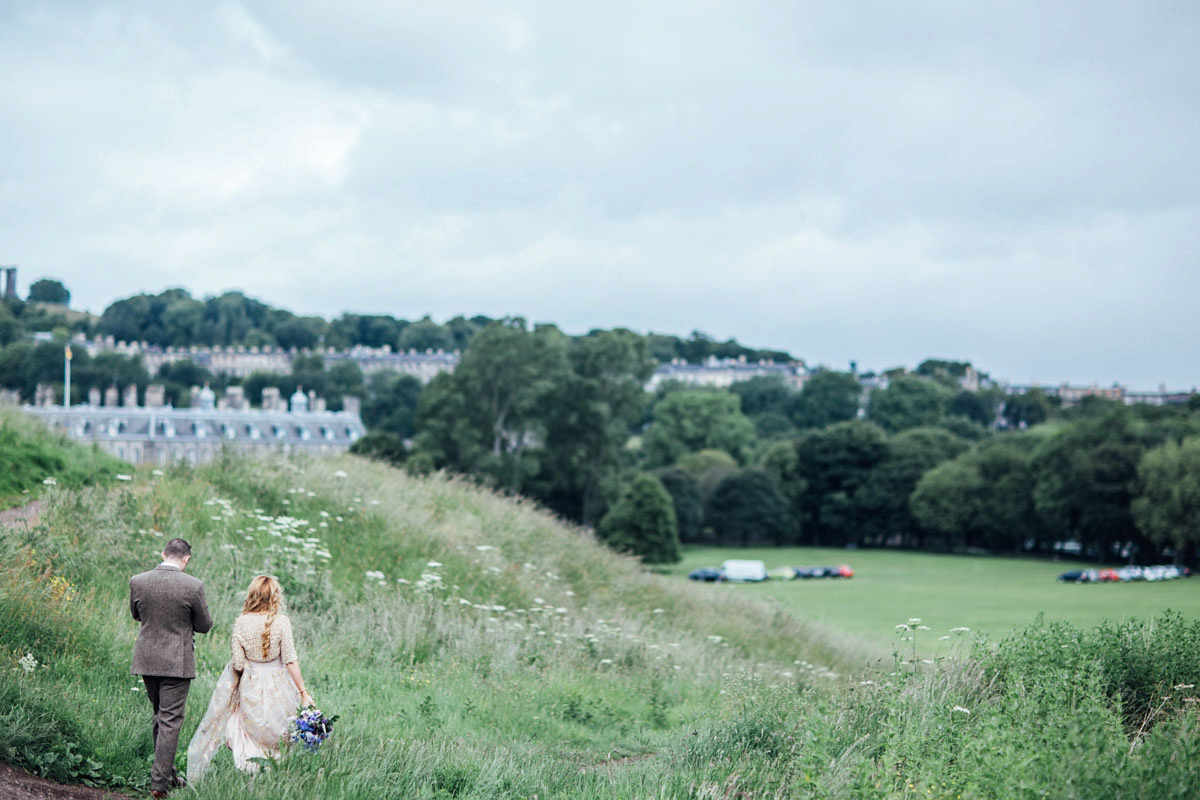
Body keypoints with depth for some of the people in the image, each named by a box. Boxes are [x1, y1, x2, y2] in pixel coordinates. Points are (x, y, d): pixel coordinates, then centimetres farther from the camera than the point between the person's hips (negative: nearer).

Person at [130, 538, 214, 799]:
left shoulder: (137, 582, -4)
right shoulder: (192, 586, -15)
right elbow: (205, 625, -4)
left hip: (146, 659, 4)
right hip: (177, 661, -4)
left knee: (160, 715, 21)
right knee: (170, 721, 0)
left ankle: (166, 771, 30)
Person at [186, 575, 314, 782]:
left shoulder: (242, 622, -6)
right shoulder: (281, 621, -10)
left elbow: (237, 664, -5)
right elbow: (290, 661, -10)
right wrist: (303, 692, -4)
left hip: (250, 688, 1)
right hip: (277, 687, -1)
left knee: (250, 740, 11)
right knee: (279, 738, 10)